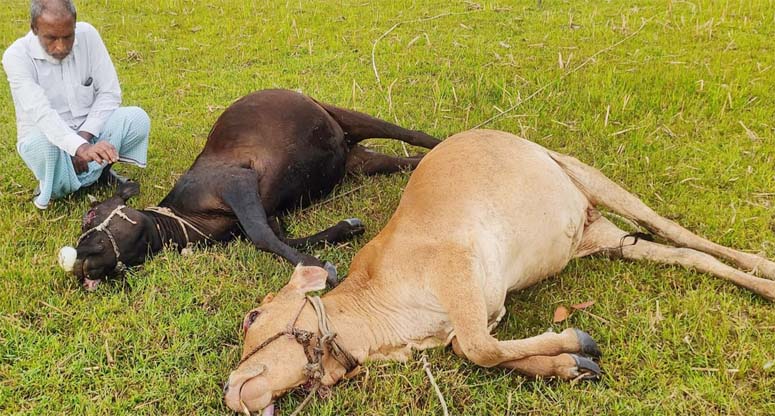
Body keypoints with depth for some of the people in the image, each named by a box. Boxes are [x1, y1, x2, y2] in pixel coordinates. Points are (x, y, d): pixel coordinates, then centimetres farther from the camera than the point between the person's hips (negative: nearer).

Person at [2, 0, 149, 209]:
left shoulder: (87, 35, -11)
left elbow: (109, 93, -8)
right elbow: (40, 112, -33)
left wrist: (85, 137, -21)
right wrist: (80, 147, -50)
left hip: (90, 132, 3)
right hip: (47, 137, -3)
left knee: (137, 118, -24)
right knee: (40, 143, -39)